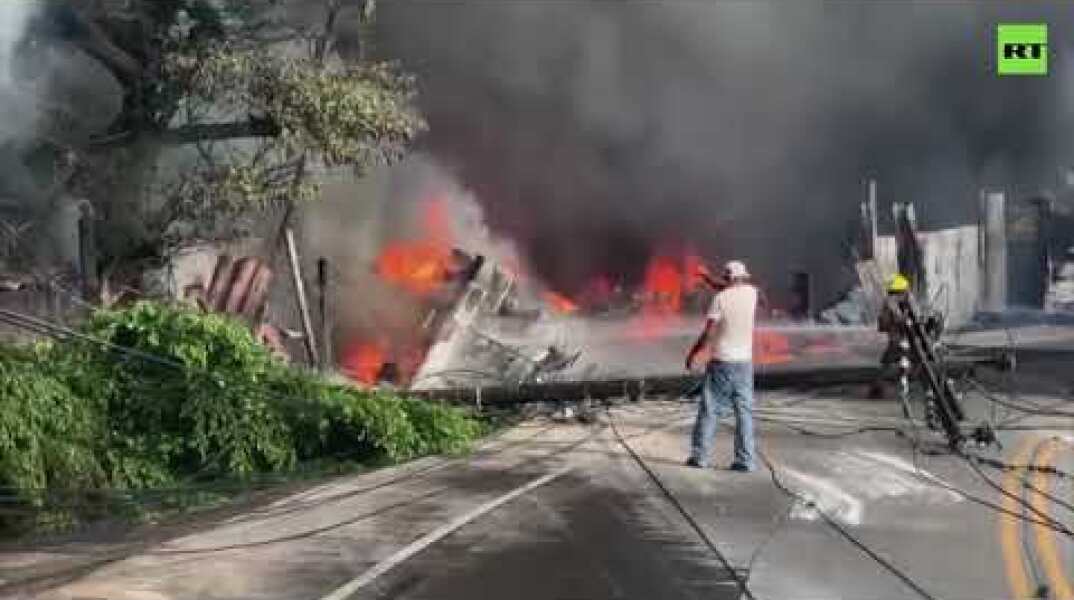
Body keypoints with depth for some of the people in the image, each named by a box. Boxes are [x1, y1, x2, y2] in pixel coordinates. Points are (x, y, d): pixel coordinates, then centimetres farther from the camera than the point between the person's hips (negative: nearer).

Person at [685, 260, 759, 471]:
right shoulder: (751, 293, 3)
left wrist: (692, 354, -1)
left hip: (721, 361, -3)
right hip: (744, 361, 3)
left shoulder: (720, 298, -9)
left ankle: (700, 455, 3)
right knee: (744, 411, 5)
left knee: (709, 410, 3)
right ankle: (745, 459, 1)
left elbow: (708, 332, -11)